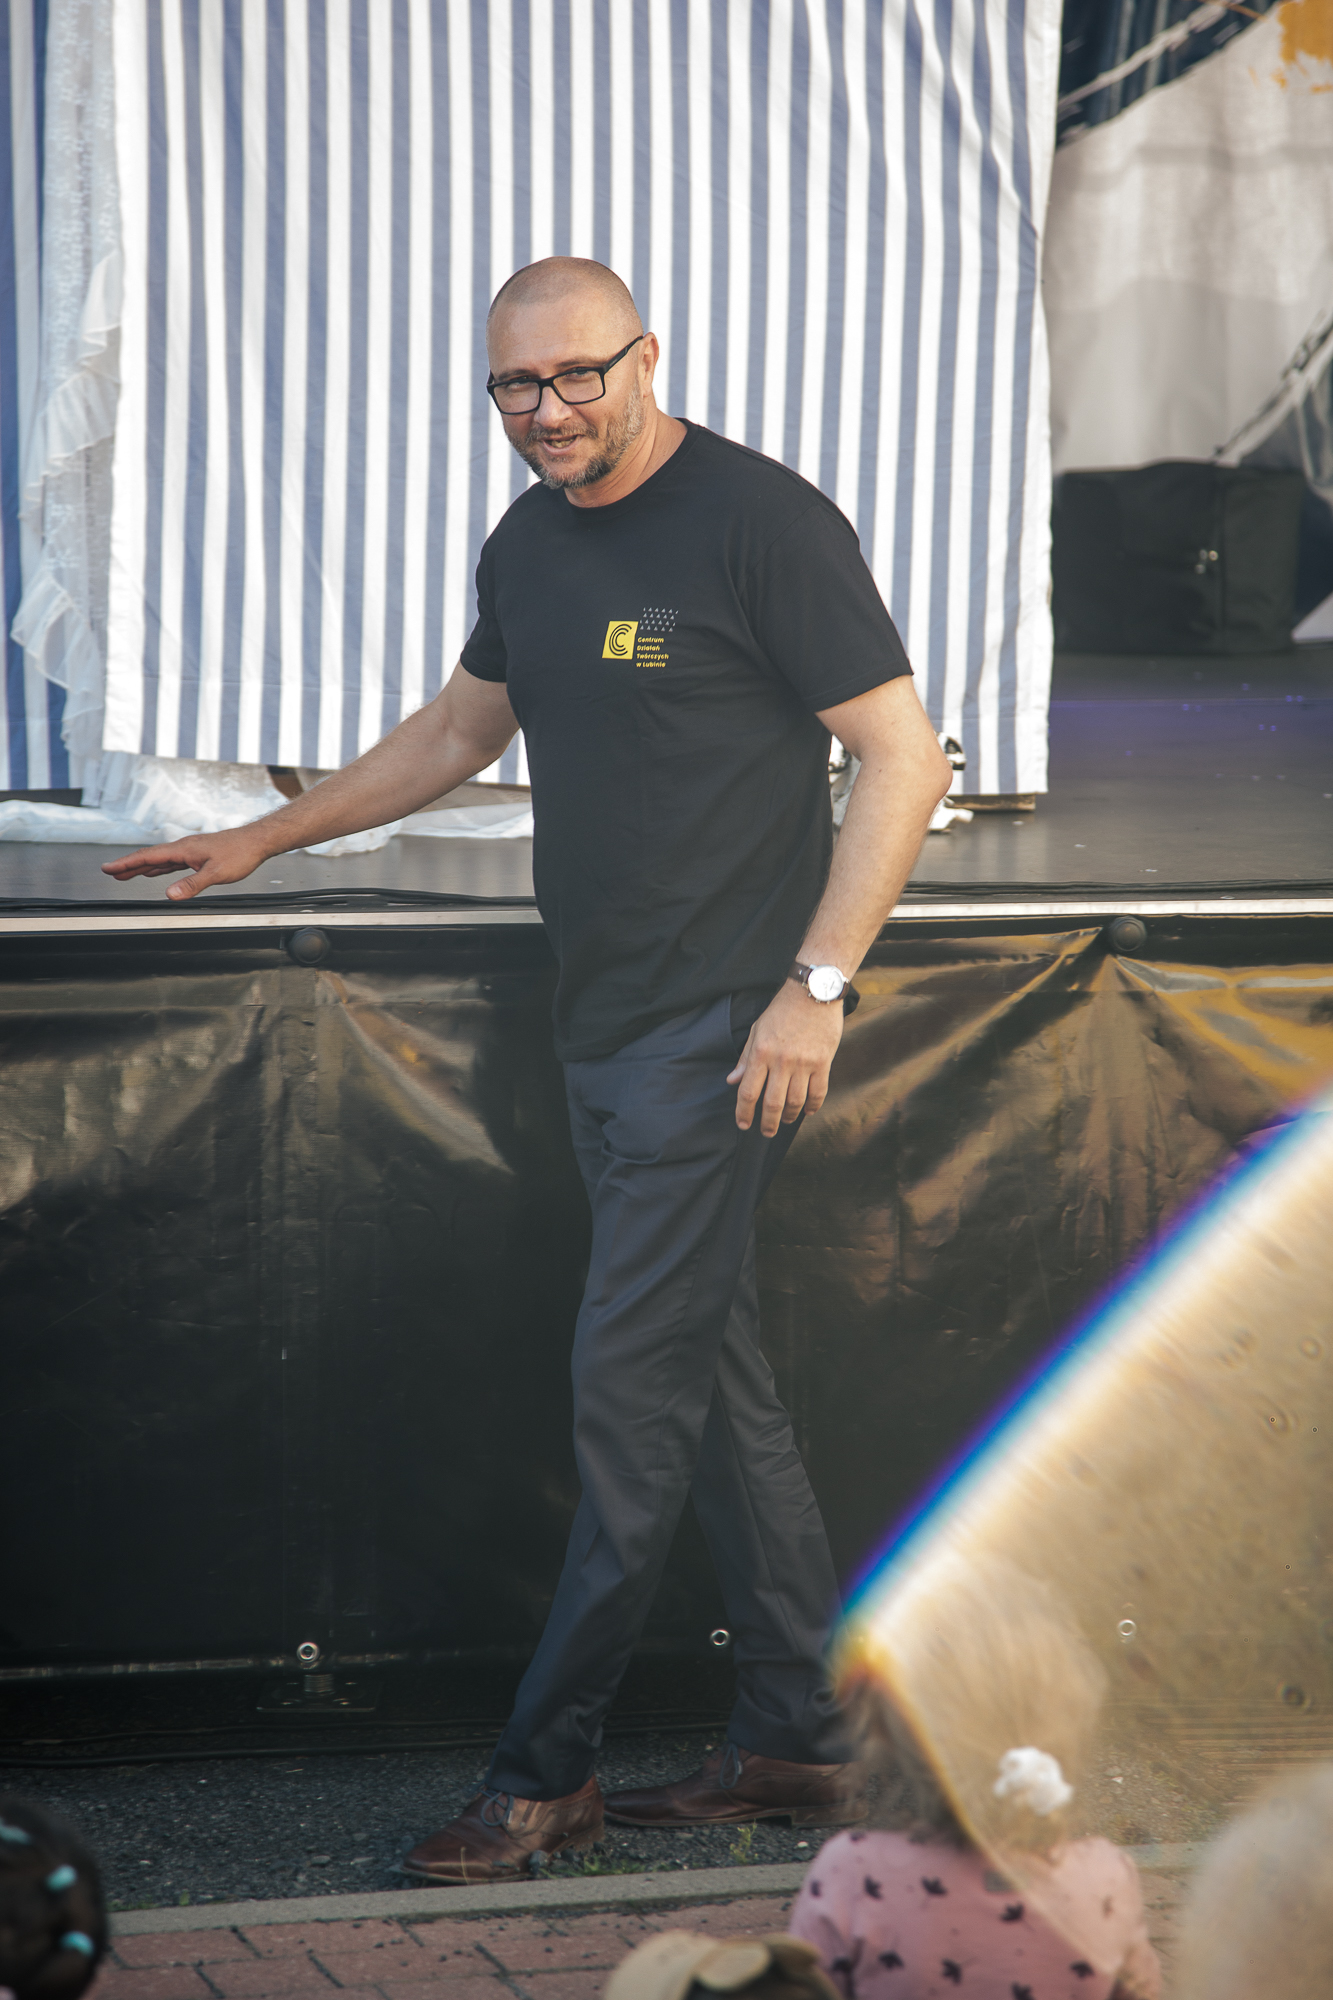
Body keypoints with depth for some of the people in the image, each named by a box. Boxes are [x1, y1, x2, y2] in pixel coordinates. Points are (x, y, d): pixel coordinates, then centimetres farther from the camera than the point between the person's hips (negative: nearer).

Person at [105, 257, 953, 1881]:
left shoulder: (760, 521, -12)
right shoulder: (529, 544, 12)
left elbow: (904, 759, -12)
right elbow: (460, 729, 28)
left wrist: (815, 986, -17)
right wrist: (264, 841, 27)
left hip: (719, 1030, -8)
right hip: (602, 1023, 8)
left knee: (631, 1395, -6)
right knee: (714, 1377, 11)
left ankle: (543, 1773, 2)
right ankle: (802, 1743, 19)